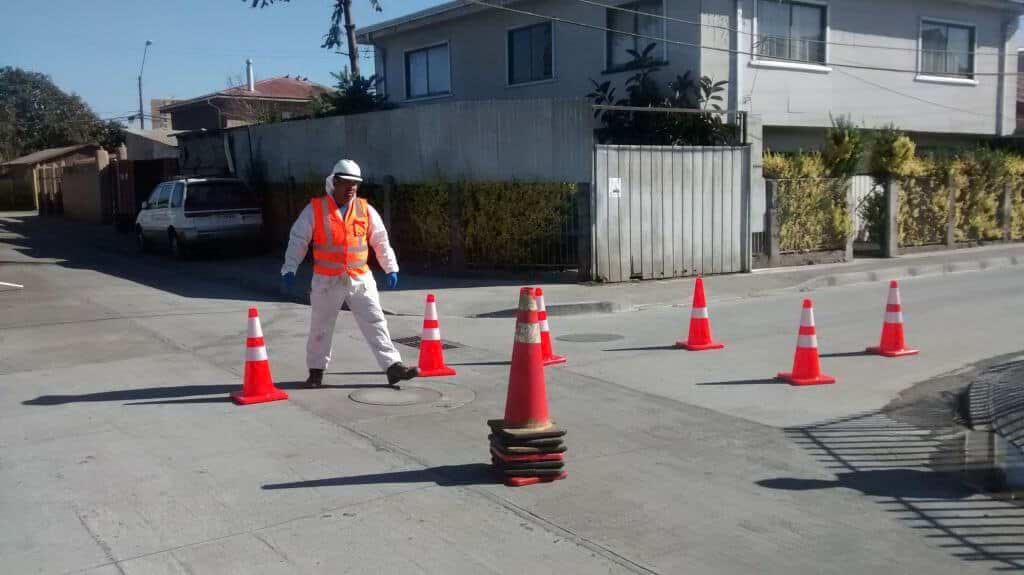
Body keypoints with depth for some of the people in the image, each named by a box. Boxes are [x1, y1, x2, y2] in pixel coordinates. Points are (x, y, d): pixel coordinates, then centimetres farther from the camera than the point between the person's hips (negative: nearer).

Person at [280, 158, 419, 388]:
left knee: (375, 323, -1)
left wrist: (391, 268, 9)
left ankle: (393, 367, 1)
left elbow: (380, 240, 12)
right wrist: (289, 270, -7)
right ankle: (316, 370, 25)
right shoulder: (315, 209, -3)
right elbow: (298, 240, -1)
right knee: (321, 327, 9)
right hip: (327, 280, -2)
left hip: (360, 279, 2)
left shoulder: (365, 210, 5)